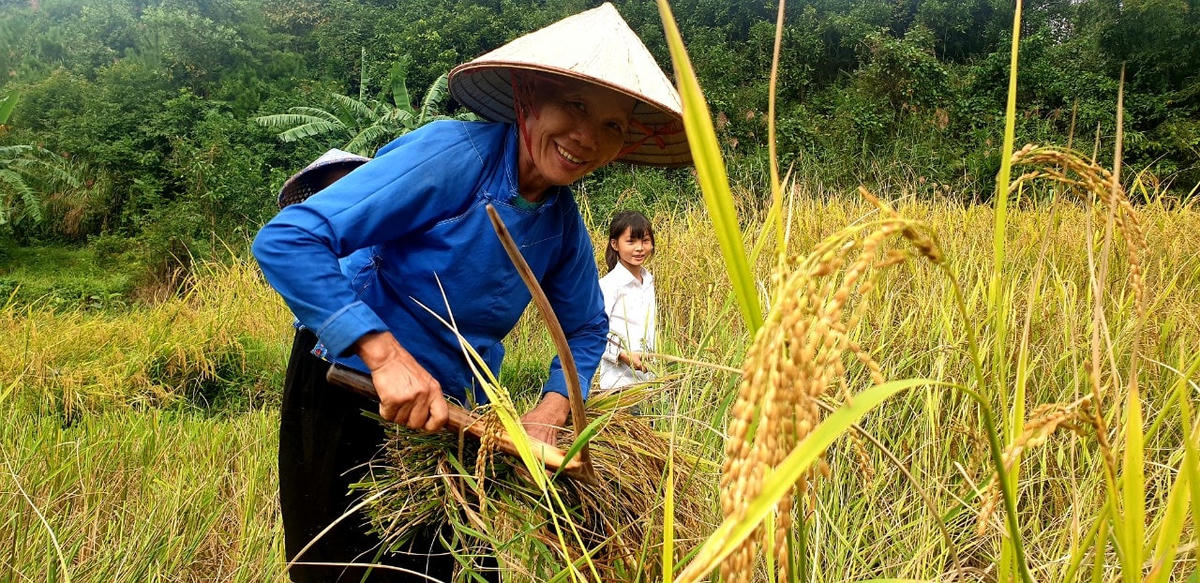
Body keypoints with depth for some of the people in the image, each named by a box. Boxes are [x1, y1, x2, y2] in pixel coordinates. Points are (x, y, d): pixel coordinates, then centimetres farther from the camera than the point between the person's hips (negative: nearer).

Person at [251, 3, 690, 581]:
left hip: (453, 415, 6)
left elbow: (586, 330, 12)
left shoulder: (563, 221, -3)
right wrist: (385, 353, -35)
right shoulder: (455, 155, -25)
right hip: (349, 398, -6)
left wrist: (550, 410, -7)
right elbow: (285, 240, -29)